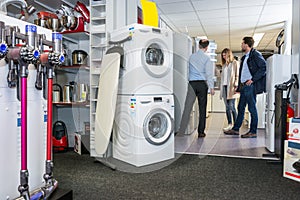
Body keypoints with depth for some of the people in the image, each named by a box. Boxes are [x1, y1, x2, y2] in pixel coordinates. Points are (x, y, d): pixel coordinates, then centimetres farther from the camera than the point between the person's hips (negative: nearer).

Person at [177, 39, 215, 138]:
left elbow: (188, 70, 12)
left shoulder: (191, 57, 10)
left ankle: (181, 130, -7)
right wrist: (211, 87, -5)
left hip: (192, 83, 2)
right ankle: (201, 132, 10)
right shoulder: (207, 58, 0)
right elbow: (209, 74, -6)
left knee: (187, 107, -1)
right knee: (202, 108, 6)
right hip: (202, 84, -2)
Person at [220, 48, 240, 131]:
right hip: (224, 86, 6)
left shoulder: (235, 63, 2)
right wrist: (221, 89, 13)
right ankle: (230, 124, 8)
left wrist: (236, 86, -15)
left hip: (231, 87, -6)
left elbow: (237, 75, -5)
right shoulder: (224, 65, 20)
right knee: (227, 107, 4)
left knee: (231, 106, -11)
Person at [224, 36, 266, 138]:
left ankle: (253, 132, 5)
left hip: (250, 85, -9)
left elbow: (264, 67, -15)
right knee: (241, 108, 12)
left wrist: (252, 80, -18)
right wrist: (239, 86, 15)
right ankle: (235, 129, 19)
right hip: (244, 86, 9)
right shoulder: (244, 57, 20)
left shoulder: (255, 54, -6)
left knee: (252, 108, -3)